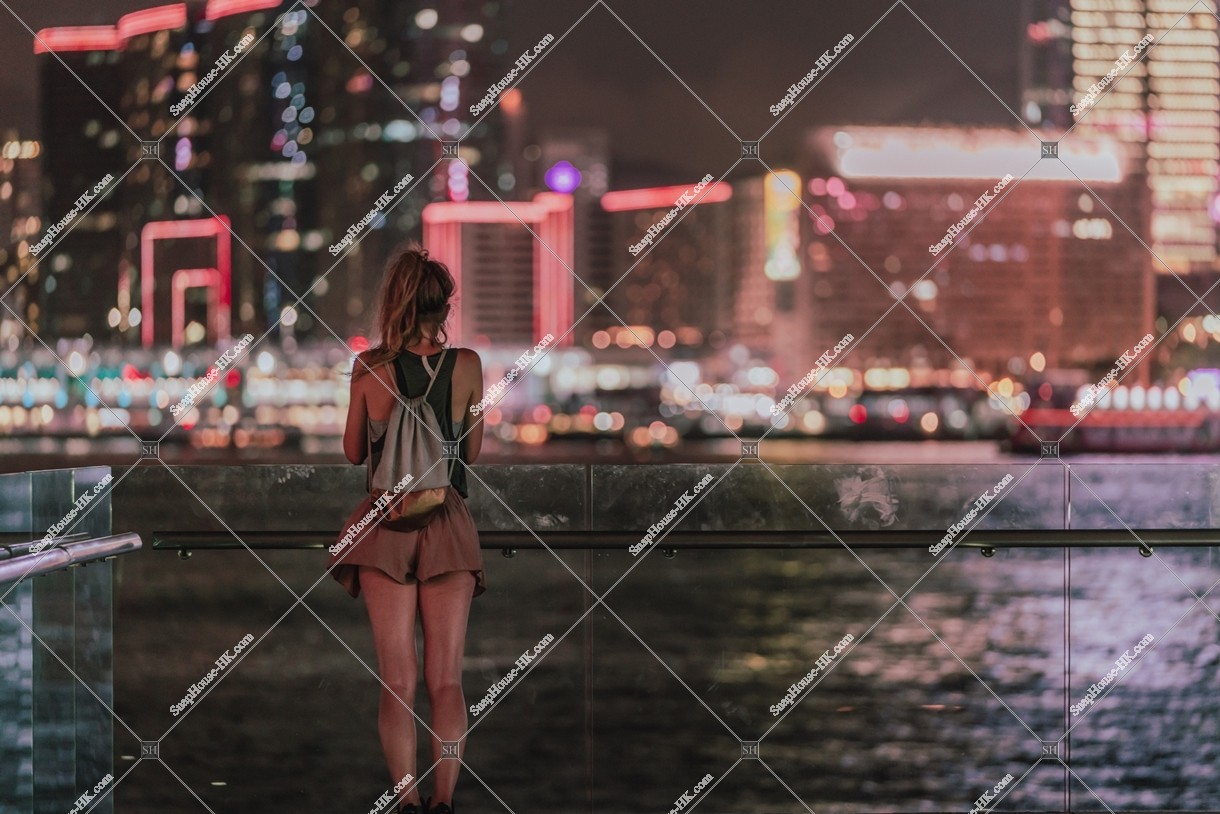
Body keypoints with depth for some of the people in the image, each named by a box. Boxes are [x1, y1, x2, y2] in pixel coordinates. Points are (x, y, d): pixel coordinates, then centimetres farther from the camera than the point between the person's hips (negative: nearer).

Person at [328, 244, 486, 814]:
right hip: (449, 525, 0)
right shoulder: (467, 365, -5)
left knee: (398, 681, 3)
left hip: (387, 525, 0)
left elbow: (354, 451, 6)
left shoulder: (369, 367, -5)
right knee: (446, 679, 4)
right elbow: (472, 451, 7)